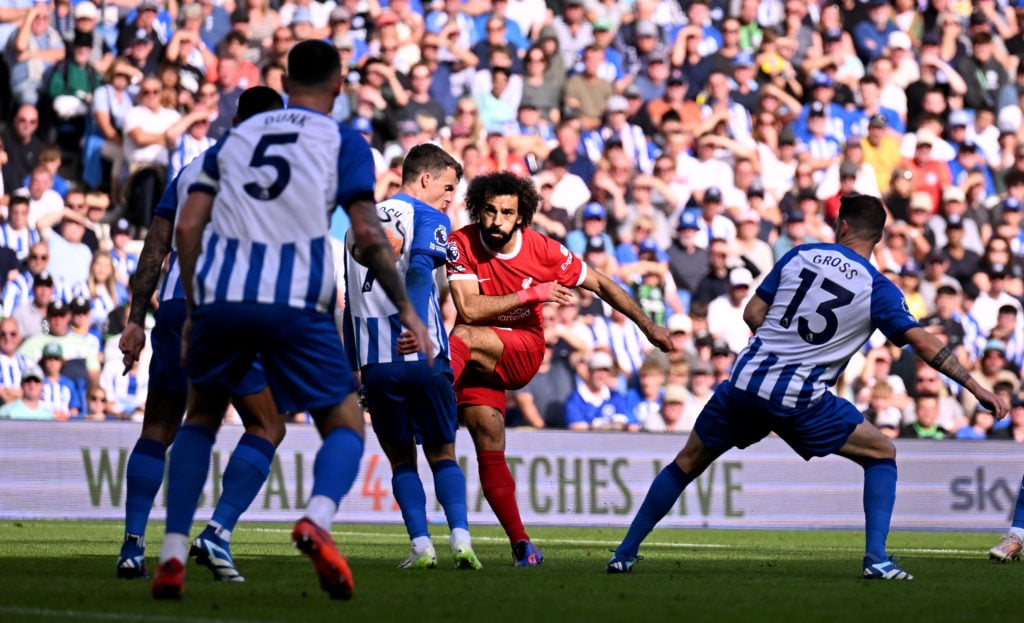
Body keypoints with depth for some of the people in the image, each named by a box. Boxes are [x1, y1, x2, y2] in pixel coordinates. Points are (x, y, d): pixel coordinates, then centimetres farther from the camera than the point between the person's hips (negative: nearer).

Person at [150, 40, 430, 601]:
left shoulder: (236, 136, 20)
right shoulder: (344, 143, 9)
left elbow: (187, 227, 15)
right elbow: (368, 237, -2)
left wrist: (193, 311, 23)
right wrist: (406, 310, 5)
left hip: (219, 297, 3)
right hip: (295, 303, -3)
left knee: (201, 417, 25)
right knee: (346, 426, 9)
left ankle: (172, 558, 11)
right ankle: (317, 521, -23)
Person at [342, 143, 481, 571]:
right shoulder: (428, 217, 2)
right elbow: (419, 270, -18)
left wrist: (353, 367, 26)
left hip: (374, 363, 4)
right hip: (422, 358, -3)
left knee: (401, 458, 11)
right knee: (442, 454, 9)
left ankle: (421, 545, -3)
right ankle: (460, 538, -7)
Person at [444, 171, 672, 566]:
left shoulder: (544, 251, -12)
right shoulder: (461, 244, -13)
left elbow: (599, 284, 2)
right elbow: (468, 308, -23)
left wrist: (647, 326, 5)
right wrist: (532, 293, -25)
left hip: (523, 352, -1)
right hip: (476, 357, 1)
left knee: (463, 339, -33)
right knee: (490, 450, -10)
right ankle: (520, 543, -3)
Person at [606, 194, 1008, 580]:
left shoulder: (800, 256, 6)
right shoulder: (877, 288, -2)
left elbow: (752, 313, 9)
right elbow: (924, 344, -8)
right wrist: (977, 388, -6)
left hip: (745, 382, 3)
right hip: (799, 401, -3)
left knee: (688, 462, 21)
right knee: (881, 454, 12)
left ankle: (625, 553, 24)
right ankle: (876, 558, -3)